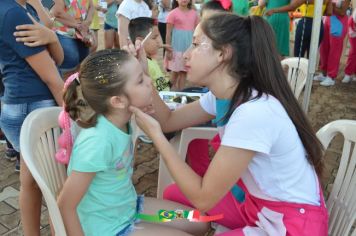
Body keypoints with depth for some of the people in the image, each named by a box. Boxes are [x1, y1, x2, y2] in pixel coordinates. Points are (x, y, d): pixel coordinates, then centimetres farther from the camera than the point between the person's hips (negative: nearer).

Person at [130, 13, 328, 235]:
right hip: (259, 206, 7)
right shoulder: (222, 96, -5)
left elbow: (203, 198, -26)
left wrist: (155, 134, -21)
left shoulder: (254, 113, -32)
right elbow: (168, 121, 5)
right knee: (174, 194, 6)